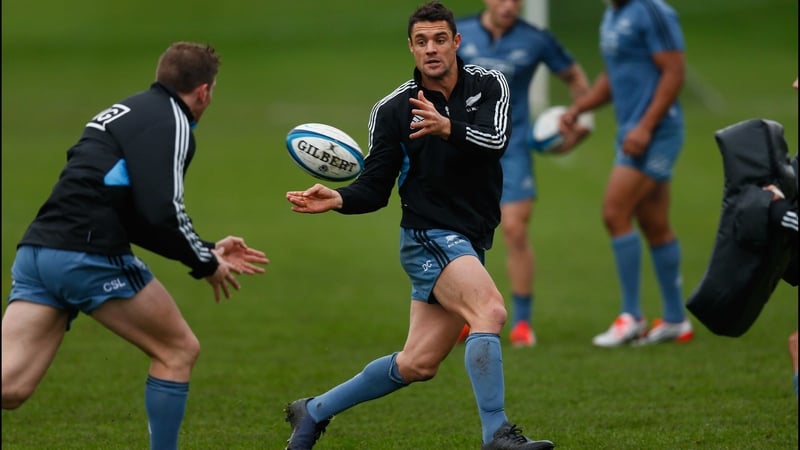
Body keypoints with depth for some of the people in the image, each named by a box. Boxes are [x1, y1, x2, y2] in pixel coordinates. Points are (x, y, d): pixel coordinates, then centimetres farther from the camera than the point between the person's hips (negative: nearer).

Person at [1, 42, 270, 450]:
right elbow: (162, 213, -15)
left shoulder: (131, 112, 27)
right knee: (178, 350, 13)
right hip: (91, 258, -8)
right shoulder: (170, 121, -2)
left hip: (37, 251, 8)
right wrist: (206, 264, 2)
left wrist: (208, 250, 35)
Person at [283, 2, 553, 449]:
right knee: (491, 310, -30)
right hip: (429, 236, -4)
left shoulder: (489, 85, 0)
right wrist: (338, 199, -19)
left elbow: (496, 140, -19)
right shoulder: (393, 109, -4)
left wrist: (448, 127, -37)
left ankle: (314, 412, 24)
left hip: (468, 243, 4)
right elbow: (375, 188, 1)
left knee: (417, 365, 6)